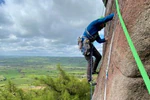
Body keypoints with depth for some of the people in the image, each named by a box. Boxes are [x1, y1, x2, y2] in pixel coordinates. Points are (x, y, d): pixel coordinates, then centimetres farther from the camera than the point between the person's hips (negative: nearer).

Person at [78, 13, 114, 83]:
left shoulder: (96, 31, 20)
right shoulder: (94, 23, -5)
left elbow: (99, 40, 20)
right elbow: (106, 19, -14)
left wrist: (105, 39, 2)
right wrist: (114, 14, -5)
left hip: (89, 44, 10)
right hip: (85, 44, -10)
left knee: (99, 56, 13)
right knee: (90, 62, -7)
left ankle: (93, 70, 28)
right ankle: (89, 80, 3)